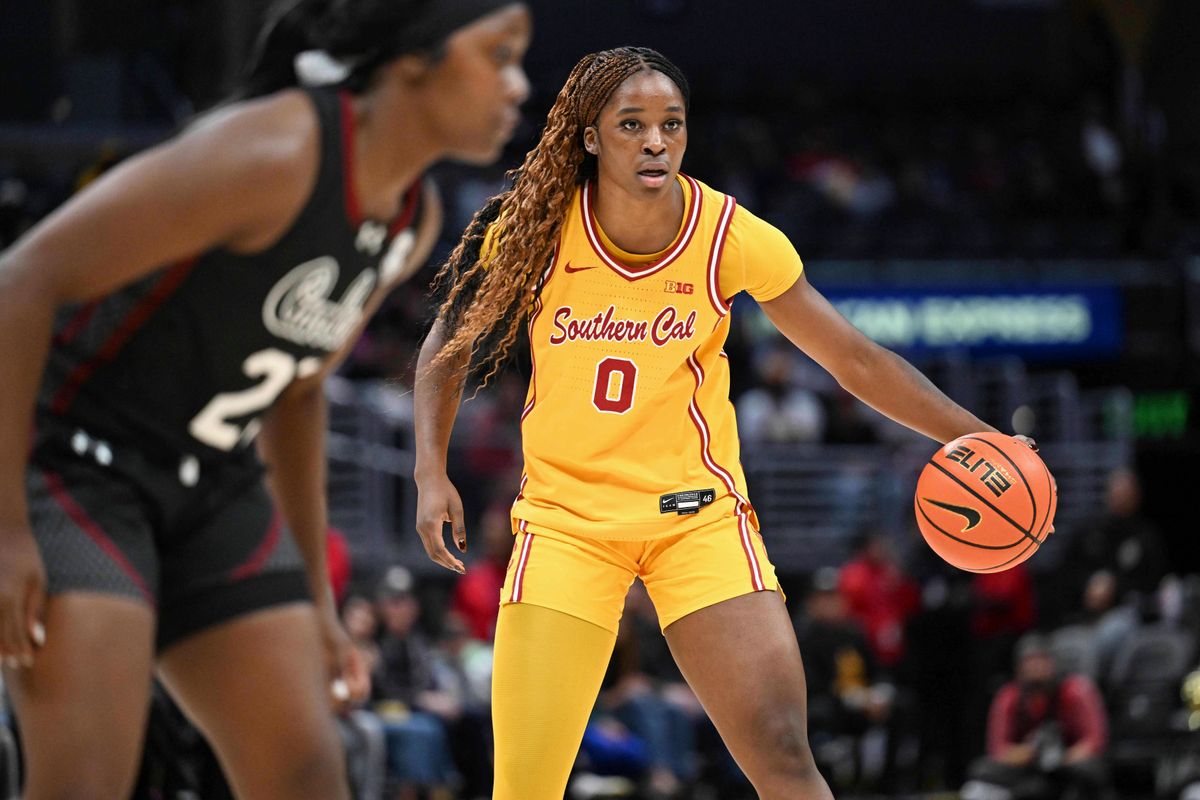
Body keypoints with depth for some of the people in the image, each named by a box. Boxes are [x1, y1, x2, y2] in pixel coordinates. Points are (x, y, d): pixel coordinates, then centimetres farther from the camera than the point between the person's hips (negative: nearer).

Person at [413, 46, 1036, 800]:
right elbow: (448, 347, 7)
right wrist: (432, 472, -6)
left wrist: (977, 440, -7)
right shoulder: (533, 229, -9)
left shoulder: (734, 238, -9)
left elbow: (857, 360, -1)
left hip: (696, 512, 0)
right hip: (565, 513, 0)